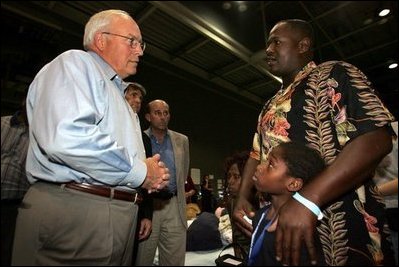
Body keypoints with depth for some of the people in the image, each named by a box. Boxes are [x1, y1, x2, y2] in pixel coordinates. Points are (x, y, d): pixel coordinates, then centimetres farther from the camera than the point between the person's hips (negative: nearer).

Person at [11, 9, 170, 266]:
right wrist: (139, 172, -14)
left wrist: (150, 175, 4)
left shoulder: (119, 96, 22)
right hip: (71, 209, -8)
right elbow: (66, 137, -25)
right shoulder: (75, 63, -4)